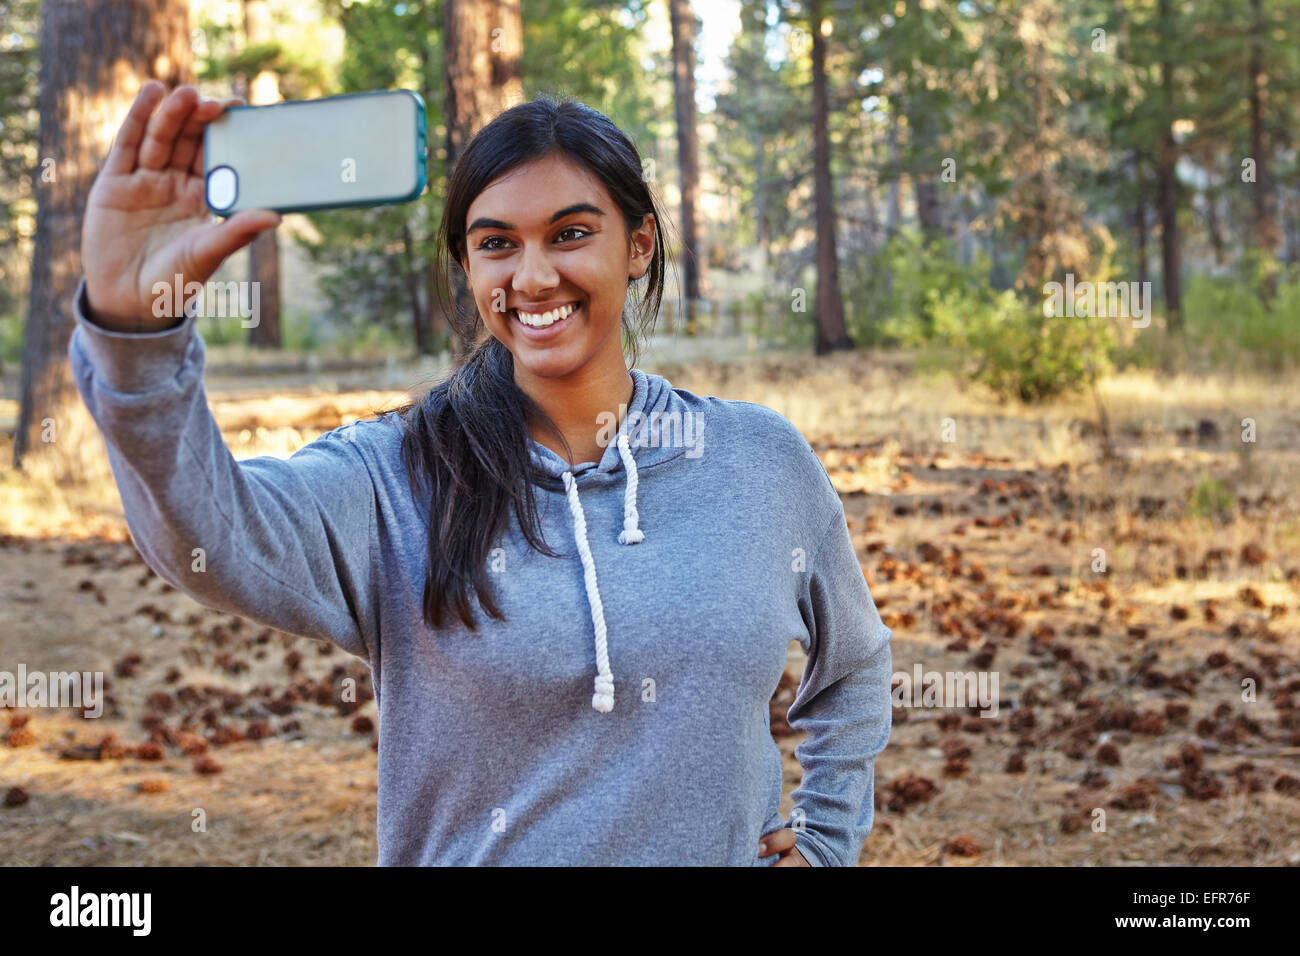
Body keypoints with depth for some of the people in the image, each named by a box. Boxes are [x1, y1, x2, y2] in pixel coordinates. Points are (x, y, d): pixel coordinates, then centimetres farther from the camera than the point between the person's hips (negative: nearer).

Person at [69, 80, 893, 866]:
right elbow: (216, 534, -33)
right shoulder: (397, 484, -12)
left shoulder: (763, 462, -3)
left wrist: (827, 840, 4)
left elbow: (853, 667, 13)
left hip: (726, 852, 2)